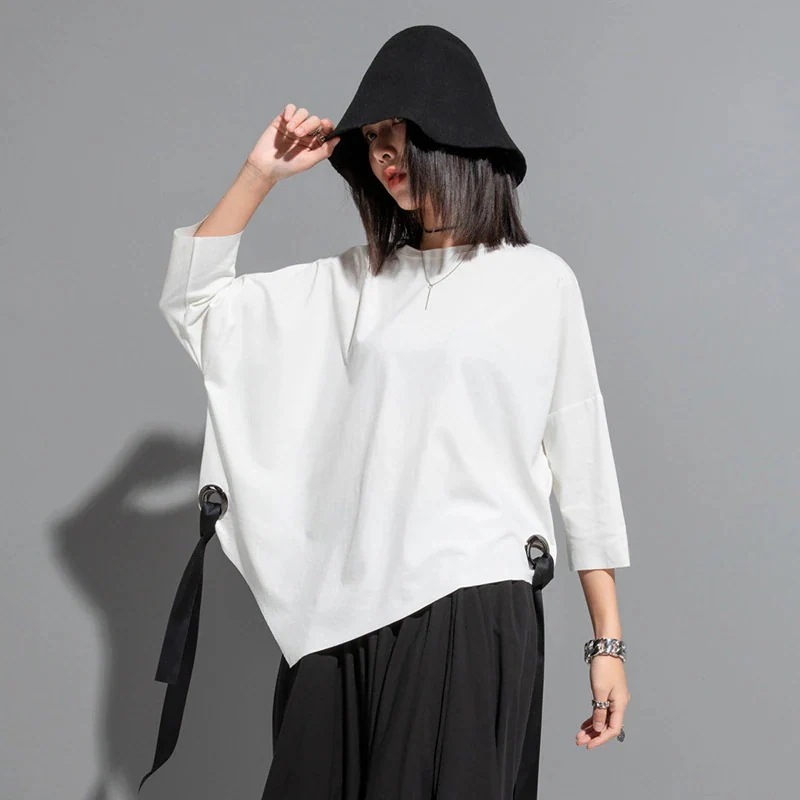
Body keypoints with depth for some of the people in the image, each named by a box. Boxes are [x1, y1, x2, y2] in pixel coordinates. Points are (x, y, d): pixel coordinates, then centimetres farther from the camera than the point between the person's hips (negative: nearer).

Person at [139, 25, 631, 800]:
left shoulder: (540, 281, 2)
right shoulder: (353, 282, 12)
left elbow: (583, 463, 3)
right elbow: (191, 302, 14)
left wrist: (609, 642, 1)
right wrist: (259, 174, 5)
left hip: (474, 610, -3)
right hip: (341, 614, 4)